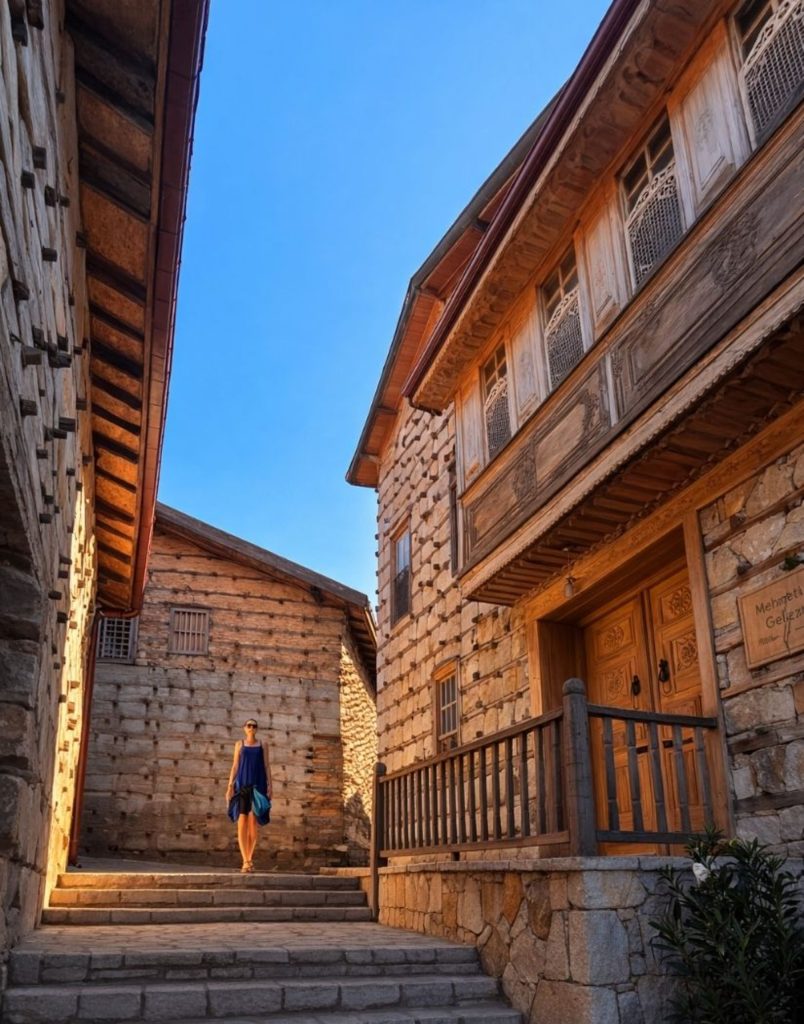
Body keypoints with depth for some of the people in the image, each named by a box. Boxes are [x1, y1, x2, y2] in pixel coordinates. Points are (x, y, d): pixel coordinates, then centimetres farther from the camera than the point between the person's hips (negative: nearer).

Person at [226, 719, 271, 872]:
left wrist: (269, 786, -3)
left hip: (257, 785, 0)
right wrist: (230, 787, -1)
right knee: (242, 822, -9)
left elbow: (266, 766, 7)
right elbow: (235, 766, 8)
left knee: (253, 820, -12)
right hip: (242, 785, 0)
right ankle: (246, 861, -10)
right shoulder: (239, 744, 10)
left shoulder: (263, 745, 10)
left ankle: (249, 858, 2)